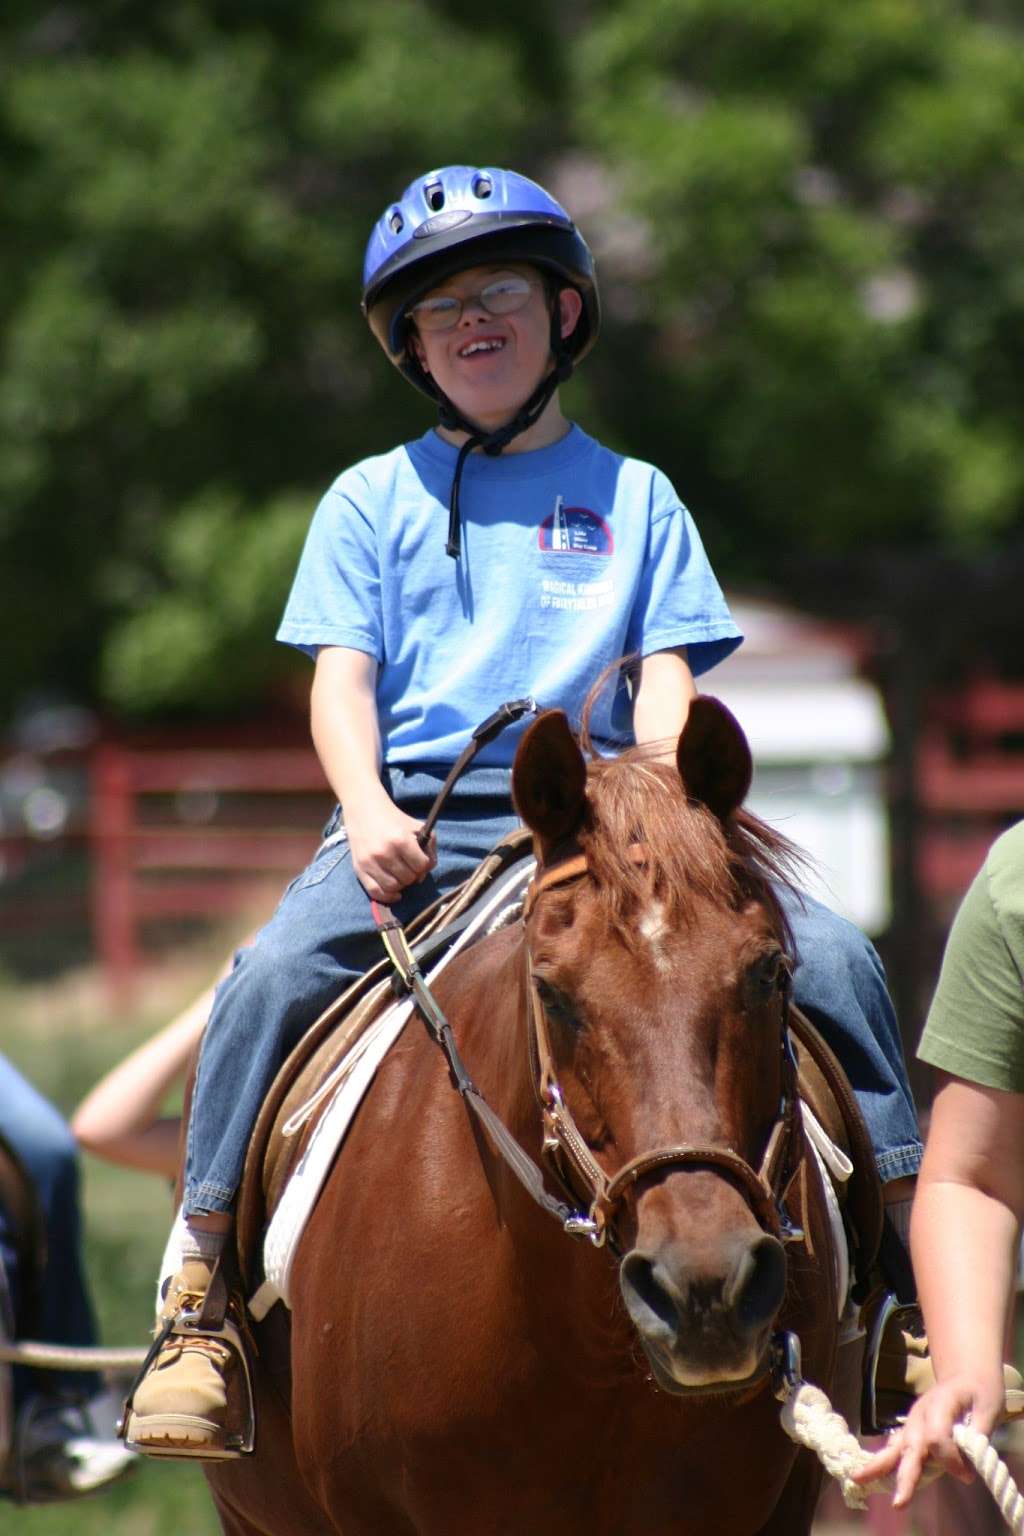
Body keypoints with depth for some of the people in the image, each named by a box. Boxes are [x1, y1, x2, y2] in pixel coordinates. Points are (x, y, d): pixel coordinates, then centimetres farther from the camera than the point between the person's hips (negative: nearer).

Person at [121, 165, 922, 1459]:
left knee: (830, 955, -17)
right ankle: (200, 1308, -23)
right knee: (275, 975, -30)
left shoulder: (633, 497, 16)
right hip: (415, 826, -1)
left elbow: (666, 680, 8)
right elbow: (342, 678, 5)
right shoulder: (372, 500, 15)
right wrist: (369, 813, -15)